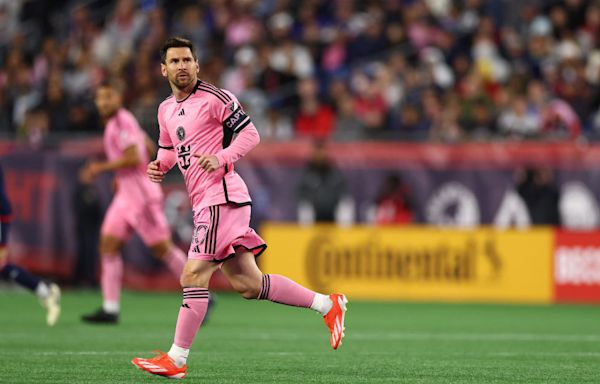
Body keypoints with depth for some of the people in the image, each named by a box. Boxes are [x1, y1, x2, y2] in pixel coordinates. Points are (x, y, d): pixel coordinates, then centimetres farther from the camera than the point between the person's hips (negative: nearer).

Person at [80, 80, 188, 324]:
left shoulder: (122, 122, -13)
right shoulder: (115, 122, 16)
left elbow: (134, 157, -23)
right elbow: (149, 147, 25)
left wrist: (102, 167, -15)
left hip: (142, 194, -10)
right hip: (126, 195, 10)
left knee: (162, 248, -4)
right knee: (108, 246, 0)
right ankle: (110, 309, -3)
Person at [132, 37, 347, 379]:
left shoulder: (214, 97, -7)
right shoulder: (166, 110, 17)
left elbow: (250, 134, -8)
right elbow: (169, 148, 30)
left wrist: (222, 158, -22)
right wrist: (160, 165, 8)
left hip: (221, 195, -9)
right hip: (205, 201, 9)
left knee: (194, 275, -12)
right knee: (247, 284, 8)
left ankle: (176, 360, -9)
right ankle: (327, 304, 17)